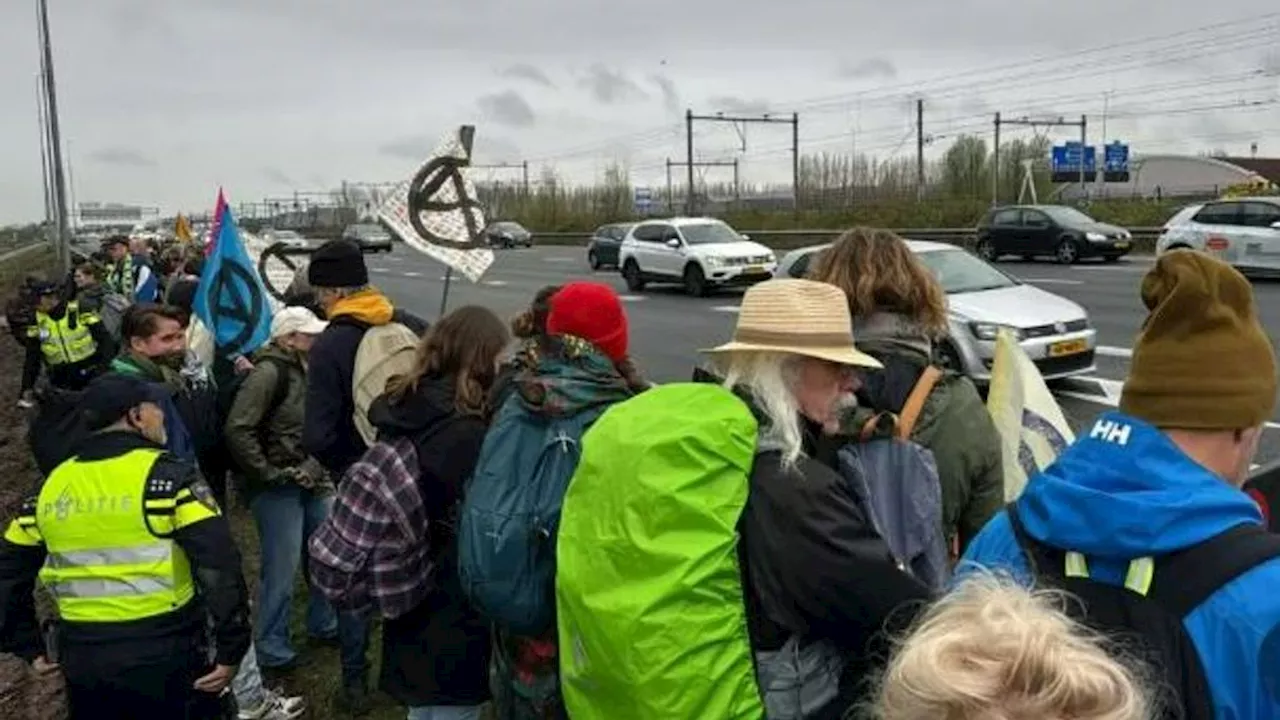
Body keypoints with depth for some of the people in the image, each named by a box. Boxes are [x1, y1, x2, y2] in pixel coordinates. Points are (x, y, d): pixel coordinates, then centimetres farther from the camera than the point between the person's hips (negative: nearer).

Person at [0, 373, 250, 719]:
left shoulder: (52, 486, 7)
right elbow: (219, 565, -19)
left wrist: (29, 647, 21)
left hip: (83, 659, 5)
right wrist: (231, 649, -13)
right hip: (163, 654, -5)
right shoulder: (168, 475, -11)